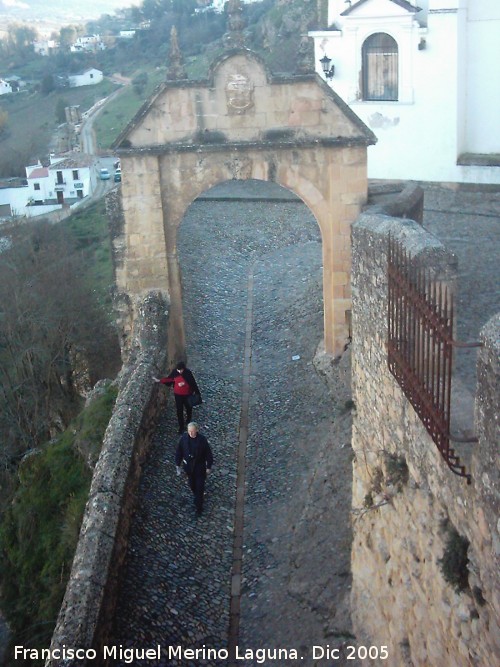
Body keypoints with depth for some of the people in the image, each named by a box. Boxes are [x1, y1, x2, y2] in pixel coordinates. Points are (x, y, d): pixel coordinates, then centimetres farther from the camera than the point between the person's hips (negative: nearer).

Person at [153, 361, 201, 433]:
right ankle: (181, 427, 17)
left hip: (187, 395, -1)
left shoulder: (188, 373, -22)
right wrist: (159, 380, 2)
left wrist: (197, 393, -8)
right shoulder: (175, 372, -15)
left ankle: (188, 420, 53)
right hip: (178, 395, 1)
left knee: (188, 408, 23)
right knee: (179, 411, 5)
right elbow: (169, 379, 2)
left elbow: (193, 383, -14)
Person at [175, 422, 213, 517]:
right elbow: (179, 452, -2)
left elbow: (208, 453, -10)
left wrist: (209, 467, -4)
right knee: (192, 485, 21)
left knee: (199, 487, 5)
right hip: (189, 466, 3)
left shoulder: (202, 439, -22)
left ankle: (199, 508, 19)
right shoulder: (183, 438, -16)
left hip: (200, 467, -3)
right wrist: (178, 465, 4)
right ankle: (197, 497, 50)